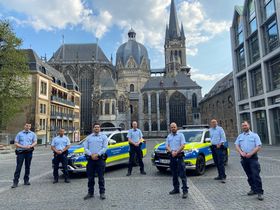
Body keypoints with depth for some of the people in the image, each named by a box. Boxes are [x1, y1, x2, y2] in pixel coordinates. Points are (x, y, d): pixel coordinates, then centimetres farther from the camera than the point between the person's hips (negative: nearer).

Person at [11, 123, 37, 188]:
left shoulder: (32, 134, 10)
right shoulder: (19, 134, 7)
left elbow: (35, 142, 3)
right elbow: (16, 143, 2)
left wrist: (30, 146, -17)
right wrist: (23, 146, -14)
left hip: (29, 152, 1)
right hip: (21, 152, -1)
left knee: (27, 167, 7)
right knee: (18, 167, -4)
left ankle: (26, 180, 17)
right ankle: (15, 182, 0)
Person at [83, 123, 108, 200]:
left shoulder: (103, 136, 6)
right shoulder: (89, 137, 13)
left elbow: (105, 147, -4)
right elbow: (85, 148, 4)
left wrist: (97, 154, -15)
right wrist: (91, 155, -11)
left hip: (100, 158, -2)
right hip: (90, 159, 3)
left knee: (101, 177, 2)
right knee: (90, 177, 9)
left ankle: (102, 193, 12)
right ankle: (90, 193, 22)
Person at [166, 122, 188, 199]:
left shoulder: (180, 135, 2)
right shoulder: (169, 136, 14)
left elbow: (183, 145, -7)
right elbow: (167, 146, 7)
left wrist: (176, 152, -14)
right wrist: (171, 151, -11)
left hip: (179, 156, -5)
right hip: (172, 157, 5)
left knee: (182, 174, -7)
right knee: (174, 174, 12)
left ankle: (185, 190, -4)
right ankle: (176, 189, 23)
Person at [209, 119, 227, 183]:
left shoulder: (220, 129, -2)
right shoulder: (210, 130, 14)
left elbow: (223, 138, -6)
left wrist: (220, 144, -14)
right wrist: (209, 142, 3)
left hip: (219, 147, -6)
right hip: (213, 147, 6)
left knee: (221, 162, -10)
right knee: (216, 162, 9)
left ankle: (223, 177, -8)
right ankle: (220, 175, 19)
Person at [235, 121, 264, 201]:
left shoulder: (254, 135, 2)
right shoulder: (240, 136, 14)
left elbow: (258, 146, -6)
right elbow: (237, 145, 8)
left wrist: (251, 153, -17)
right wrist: (241, 152, -11)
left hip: (252, 157, -4)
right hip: (244, 158, 4)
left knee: (256, 175, -8)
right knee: (249, 175, 11)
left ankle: (259, 192, -2)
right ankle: (253, 189, 23)